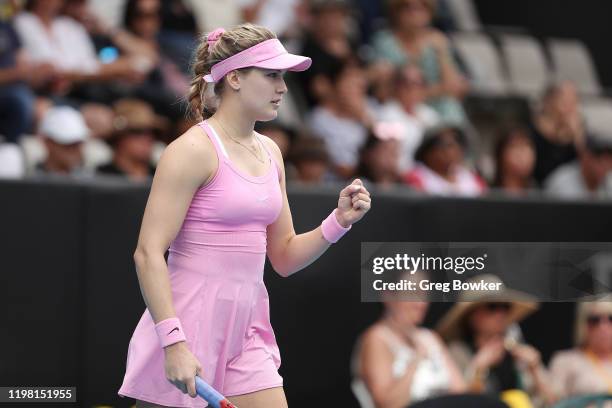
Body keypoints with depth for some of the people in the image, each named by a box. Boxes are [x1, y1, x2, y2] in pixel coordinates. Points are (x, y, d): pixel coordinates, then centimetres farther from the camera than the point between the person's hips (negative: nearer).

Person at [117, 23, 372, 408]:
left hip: (247, 331, 7)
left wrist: (338, 222, 0)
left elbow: (283, 258, 17)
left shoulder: (271, 153, 12)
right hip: (188, 328, -7)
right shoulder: (194, 149, -11)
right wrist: (174, 343, -24)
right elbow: (148, 254, -17)